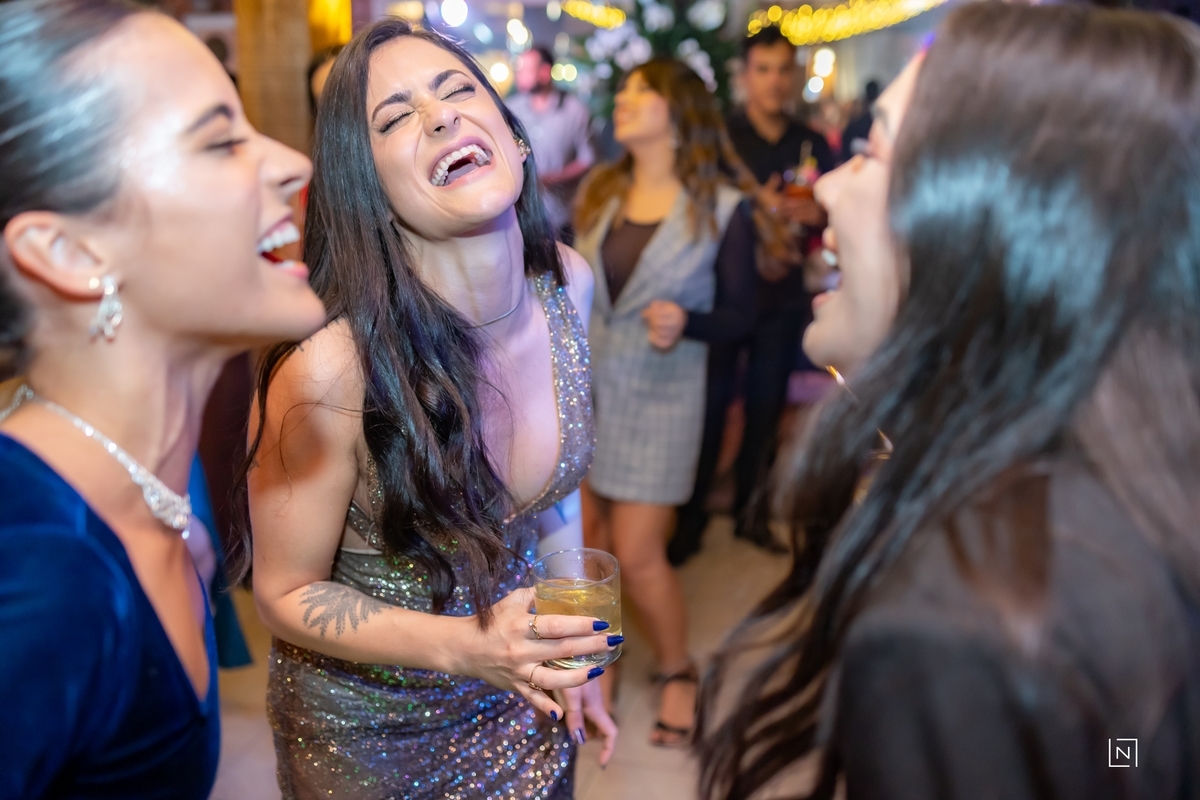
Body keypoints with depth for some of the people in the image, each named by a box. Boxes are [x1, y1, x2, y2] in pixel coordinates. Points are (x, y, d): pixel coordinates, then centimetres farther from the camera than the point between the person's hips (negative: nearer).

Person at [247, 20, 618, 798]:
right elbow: (287, 595, -17)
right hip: (368, 726, -4)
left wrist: (573, 650, 6)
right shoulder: (329, 368, -32)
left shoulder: (568, 283, -14)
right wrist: (465, 647, -31)